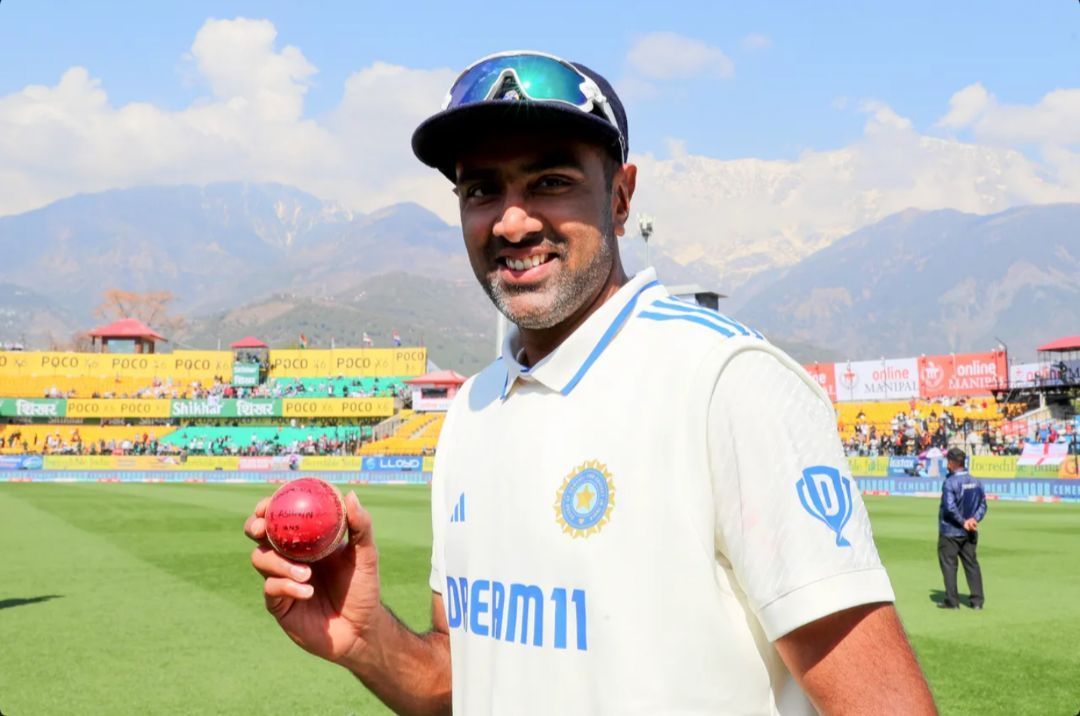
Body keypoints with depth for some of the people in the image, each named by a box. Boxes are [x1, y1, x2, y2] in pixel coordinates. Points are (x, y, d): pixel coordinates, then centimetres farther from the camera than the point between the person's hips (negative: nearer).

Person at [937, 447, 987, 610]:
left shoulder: (949, 482, -15)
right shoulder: (976, 482, 6)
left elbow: (950, 507, -24)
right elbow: (983, 505, 5)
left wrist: (963, 522, -16)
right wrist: (974, 519, -7)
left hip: (950, 532, -6)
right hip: (970, 534, 6)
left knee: (948, 564, 2)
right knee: (972, 564, 12)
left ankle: (952, 601, 2)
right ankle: (977, 600, 11)